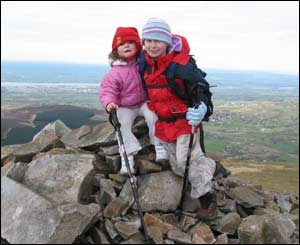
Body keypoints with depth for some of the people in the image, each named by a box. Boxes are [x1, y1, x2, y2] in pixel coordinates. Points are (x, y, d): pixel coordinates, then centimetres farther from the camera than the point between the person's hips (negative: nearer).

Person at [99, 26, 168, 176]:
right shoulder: (115, 72, -11)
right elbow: (107, 90, -11)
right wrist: (109, 103, -31)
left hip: (144, 102, 1)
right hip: (125, 107, 0)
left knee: (152, 115, -27)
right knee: (122, 124, -24)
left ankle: (159, 146, -13)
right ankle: (128, 156, -19)